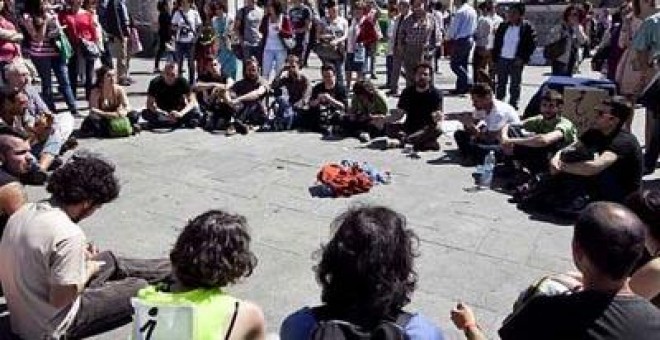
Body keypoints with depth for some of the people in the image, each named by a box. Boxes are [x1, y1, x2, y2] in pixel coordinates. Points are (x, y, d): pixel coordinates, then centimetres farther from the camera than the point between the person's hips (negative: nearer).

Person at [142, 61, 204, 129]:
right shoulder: (156, 82, -15)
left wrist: (181, 113, -38)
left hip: (179, 111, -1)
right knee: (145, 113, -29)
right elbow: (149, 104, -17)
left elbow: (192, 102, -20)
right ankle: (179, 122, -23)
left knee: (196, 112, -29)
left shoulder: (182, 82, -15)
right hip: (162, 112, 1)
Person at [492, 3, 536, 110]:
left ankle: (513, 105, 12)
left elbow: (532, 44, -5)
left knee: (515, 85, 4)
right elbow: (496, 43, 11)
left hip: (516, 61, -4)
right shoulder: (503, 26, 7)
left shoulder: (527, 27, -5)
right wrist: (495, 58, 4)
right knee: (501, 83, 10)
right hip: (502, 59, 4)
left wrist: (523, 58, -13)